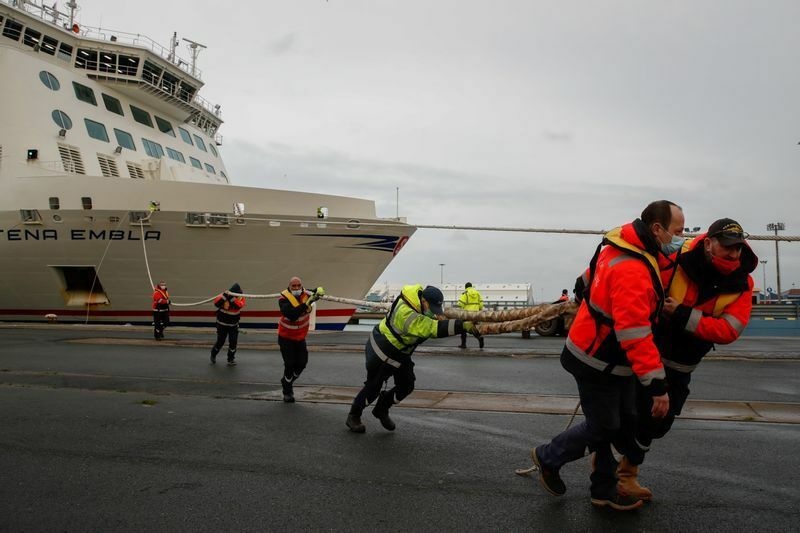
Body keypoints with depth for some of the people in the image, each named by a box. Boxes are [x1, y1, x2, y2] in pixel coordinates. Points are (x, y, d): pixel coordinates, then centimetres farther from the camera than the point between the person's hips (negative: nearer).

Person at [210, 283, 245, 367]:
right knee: (220, 341, 5)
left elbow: (239, 305, -32)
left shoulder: (241, 298, -11)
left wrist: (231, 297, -41)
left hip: (234, 325, 2)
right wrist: (225, 295, -43)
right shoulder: (224, 295, -17)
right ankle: (213, 355, 33)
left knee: (233, 341, -5)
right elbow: (216, 303, -33)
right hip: (222, 324, -2)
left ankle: (231, 359, 12)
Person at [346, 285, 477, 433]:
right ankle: (353, 416, 28)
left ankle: (381, 410, 31)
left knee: (406, 386, 7)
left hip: (400, 353, 9)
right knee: (373, 388, 4)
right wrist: (463, 325, -53)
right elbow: (434, 329, -48)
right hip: (381, 351, -8)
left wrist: (441, 319, -23)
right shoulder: (406, 314, -39)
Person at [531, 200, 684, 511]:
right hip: (597, 365, -10)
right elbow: (635, 333, -33)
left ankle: (605, 491, 30)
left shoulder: (625, 249, 3)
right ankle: (548, 458, 30)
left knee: (624, 424, 15)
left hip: (616, 360, 10)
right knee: (602, 428, 6)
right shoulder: (632, 270, -30)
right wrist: (657, 385, -30)